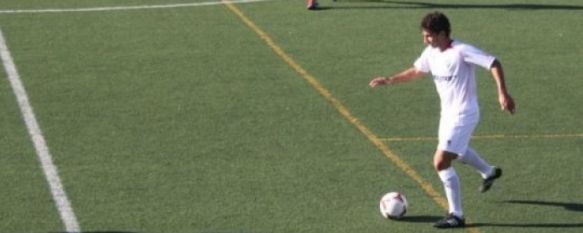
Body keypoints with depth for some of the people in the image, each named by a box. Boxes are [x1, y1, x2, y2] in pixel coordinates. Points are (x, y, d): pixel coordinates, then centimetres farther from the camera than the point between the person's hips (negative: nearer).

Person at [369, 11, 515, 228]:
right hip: (448, 113, 9)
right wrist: (389, 80, 7)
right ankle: (489, 172, 61)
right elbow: (416, 71, 16)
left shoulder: (461, 51, -25)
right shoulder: (431, 52, -1)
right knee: (456, 151, 33)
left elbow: (494, 64, -24)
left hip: (463, 114, -9)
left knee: (441, 162, -15)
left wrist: (502, 93, -31)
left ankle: (456, 215, -6)